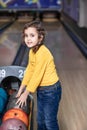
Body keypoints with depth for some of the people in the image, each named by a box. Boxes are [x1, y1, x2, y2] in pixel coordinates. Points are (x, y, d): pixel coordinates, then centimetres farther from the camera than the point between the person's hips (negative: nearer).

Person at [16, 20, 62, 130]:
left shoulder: (42, 53, -27)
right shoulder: (32, 51, 1)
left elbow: (37, 75, -23)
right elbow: (29, 70, 8)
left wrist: (25, 94, -14)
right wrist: (21, 89, 9)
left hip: (51, 90, -8)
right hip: (41, 89, 9)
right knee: (40, 119, 22)